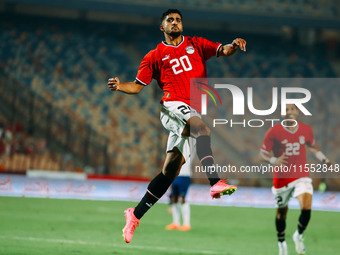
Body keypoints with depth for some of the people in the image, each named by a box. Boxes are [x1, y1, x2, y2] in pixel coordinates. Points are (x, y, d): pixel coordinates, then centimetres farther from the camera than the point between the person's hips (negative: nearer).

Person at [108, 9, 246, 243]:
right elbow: (138, 86, 12)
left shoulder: (196, 44, 18)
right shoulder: (155, 56, 12)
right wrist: (119, 87, -8)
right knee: (202, 127, -35)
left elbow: (222, 51, 6)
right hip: (173, 106, -3)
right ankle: (215, 182, -49)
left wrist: (233, 46, -17)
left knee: (170, 170, 0)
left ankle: (136, 214, 9)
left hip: (193, 114, 3)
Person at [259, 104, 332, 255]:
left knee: (306, 208, -17)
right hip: (281, 179, -1)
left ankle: (299, 235, 12)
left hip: (302, 177, 1)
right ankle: (281, 242, 35)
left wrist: (323, 159, 10)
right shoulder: (274, 132, -10)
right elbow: (262, 154, -7)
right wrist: (274, 160, -27)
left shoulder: (306, 130, 0)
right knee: (281, 212, 10)